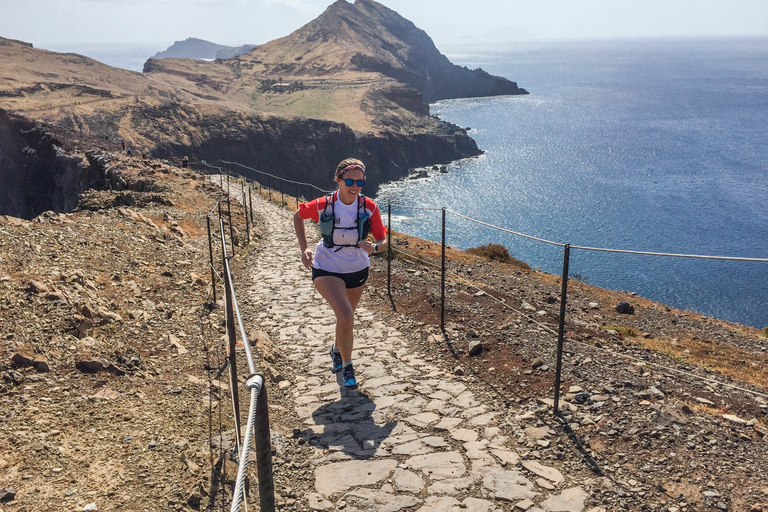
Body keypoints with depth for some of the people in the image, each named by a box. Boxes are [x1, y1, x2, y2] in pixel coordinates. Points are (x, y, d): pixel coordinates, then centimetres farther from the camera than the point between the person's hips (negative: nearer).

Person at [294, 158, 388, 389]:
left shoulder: (369, 207, -16)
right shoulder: (323, 205, -19)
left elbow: (383, 241, -10)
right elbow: (298, 215, 1)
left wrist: (374, 247, -33)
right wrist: (304, 248, -6)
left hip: (358, 269, 3)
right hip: (327, 269, -3)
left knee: (345, 318, 21)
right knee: (346, 318, -21)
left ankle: (337, 349, 54)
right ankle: (346, 366, 1)